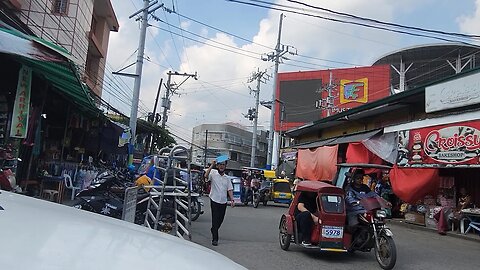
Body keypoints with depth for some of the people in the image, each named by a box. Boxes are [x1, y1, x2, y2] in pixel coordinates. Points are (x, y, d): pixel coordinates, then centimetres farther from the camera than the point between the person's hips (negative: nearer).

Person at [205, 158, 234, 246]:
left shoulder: (227, 178, 12)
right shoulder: (213, 174, -3)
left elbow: (230, 189, 10)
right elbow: (206, 176, -25)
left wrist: (232, 200, -1)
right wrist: (211, 165, -27)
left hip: (223, 202, 5)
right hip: (214, 200, -5)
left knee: (220, 220, 13)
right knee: (215, 219, -5)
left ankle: (213, 230, 40)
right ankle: (215, 239, 2)